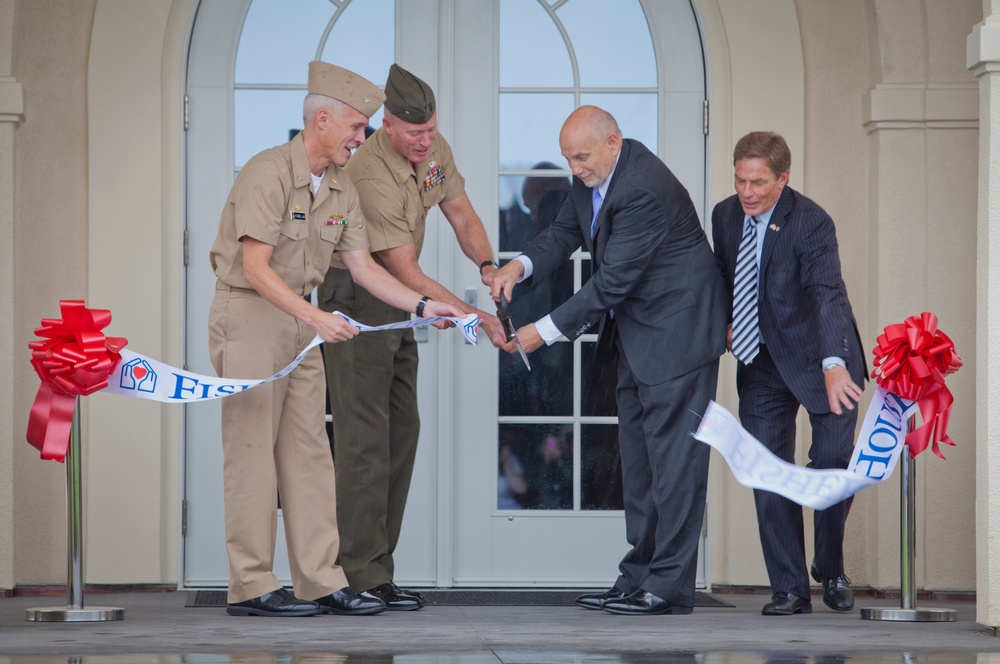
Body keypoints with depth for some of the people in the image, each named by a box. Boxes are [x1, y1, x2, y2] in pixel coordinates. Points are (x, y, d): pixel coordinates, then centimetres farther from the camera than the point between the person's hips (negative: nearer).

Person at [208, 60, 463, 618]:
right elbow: (256, 269, -21)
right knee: (252, 450, -6)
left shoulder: (342, 189, 8)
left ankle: (321, 581, 6)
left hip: (299, 317, 8)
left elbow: (363, 266, 10)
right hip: (248, 315, -8)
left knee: (308, 450, 5)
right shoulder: (269, 173, -17)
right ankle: (251, 586, -2)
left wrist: (421, 306, -2)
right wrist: (317, 318, -28)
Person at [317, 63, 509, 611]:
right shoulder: (372, 177, -26)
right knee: (364, 434, -11)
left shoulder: (434, 150, 0)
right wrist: (476, 318, -24)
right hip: (354, 301, -9)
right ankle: (361, 576, -11)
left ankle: (376, 563, 14)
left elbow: (461, 214, 8)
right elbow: (407, 273, -25)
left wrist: (488, 265, -12)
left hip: (395, 303, 9)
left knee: (401, 429, 9)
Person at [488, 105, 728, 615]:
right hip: (636, 334, 11)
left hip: (676, 331, -11)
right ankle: (639, 577, 18)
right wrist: (520, 265, -11)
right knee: (636, 455, 12)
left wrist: (544, 332, -22)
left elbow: (611, 282, -26)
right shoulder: (592, 180, 3)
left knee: (673, 456, -9)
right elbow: (565, 233, 11)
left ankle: (669, 585, -7)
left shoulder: (645, 190, -27)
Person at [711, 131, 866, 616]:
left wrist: (834, 365, -47)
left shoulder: (812, 223, -20)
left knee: (834, 460, -12)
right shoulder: (725, 216, -1)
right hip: (761, 362, 5)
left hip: (815, 355, -5)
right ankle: (790, 589, 4)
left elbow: (827, 295, -33)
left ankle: (830, 570, 12)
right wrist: (727, 322, -1)